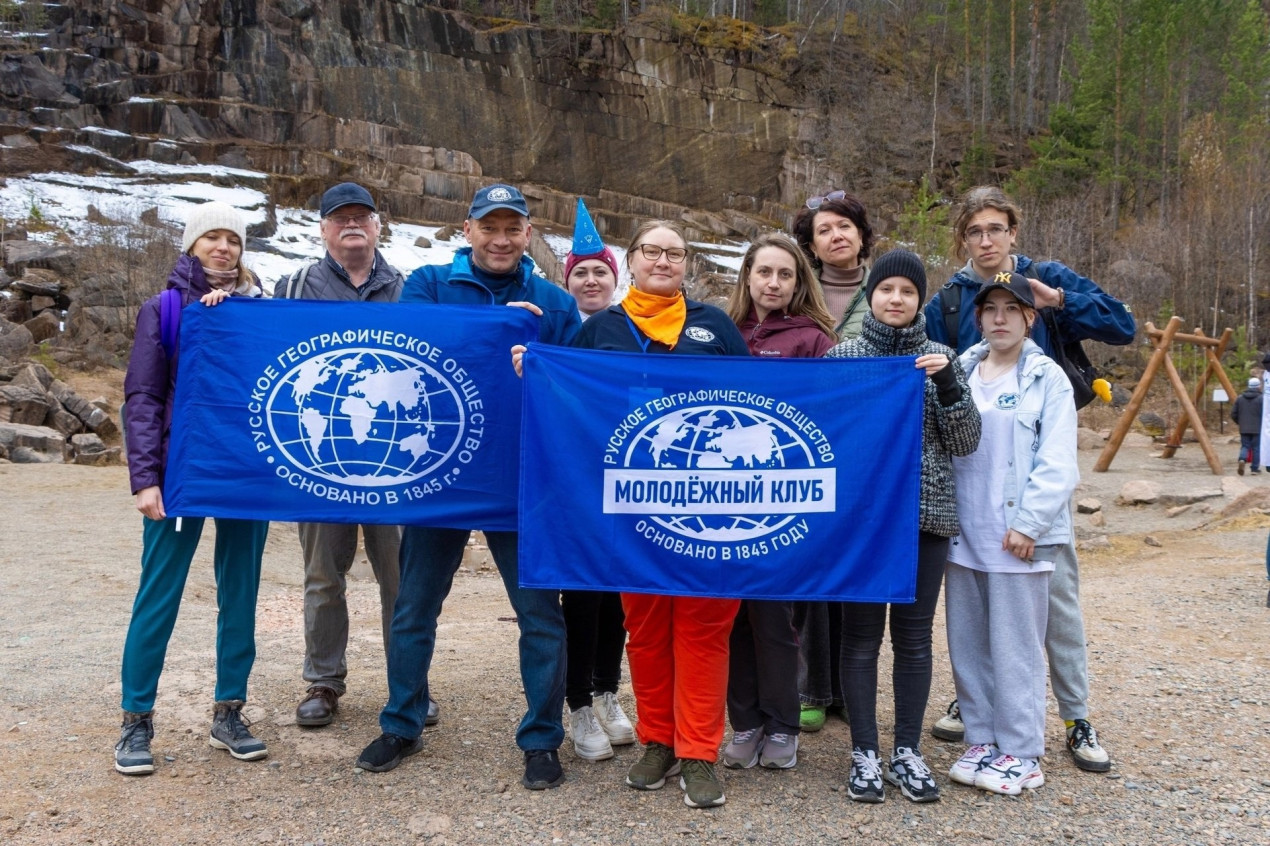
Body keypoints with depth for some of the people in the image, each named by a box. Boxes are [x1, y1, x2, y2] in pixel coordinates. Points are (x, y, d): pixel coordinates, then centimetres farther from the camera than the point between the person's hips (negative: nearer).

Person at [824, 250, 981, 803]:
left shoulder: (941, 359, 6)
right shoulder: (841, 357, 2)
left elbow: (964, 443, 1)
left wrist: (948, 383, -13)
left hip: (926, 515, 1)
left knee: (914, 634, 8)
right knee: (861, 634, 4)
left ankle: (907, 751, 20)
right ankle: (865, 753, 16)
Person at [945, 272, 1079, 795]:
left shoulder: (1047, 379, -2)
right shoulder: (959, 372, 10)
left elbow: (1056, 464, -8)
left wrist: (1028, 524, -14)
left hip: (1018, 536, -4)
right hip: (963, 532, 5)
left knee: (1015, 647, 2)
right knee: (967, 644, 11)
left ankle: (1020, 754, 14)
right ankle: (981, 739, 25)